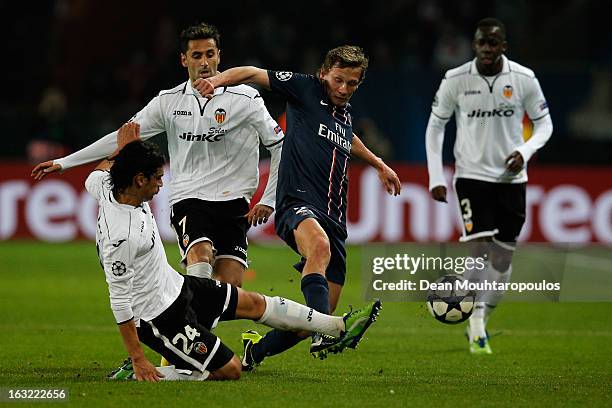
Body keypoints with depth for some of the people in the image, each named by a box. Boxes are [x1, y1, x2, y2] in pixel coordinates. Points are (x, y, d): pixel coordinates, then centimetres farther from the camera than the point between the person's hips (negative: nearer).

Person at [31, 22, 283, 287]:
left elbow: (281, 146, 5)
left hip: (233, 203, 0)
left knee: (232, 285, -12)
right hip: (188, 199, 0)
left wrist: (268, 201, 1)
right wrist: (63, 163, 13)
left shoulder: (245, 99, -1)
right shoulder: (168, 101, 6)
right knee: (201, 256, -31)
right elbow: (123, 137, 13)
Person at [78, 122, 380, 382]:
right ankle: (135, 374, -1)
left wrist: (122, 150, 20)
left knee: (253, 303, 17)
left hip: (173, 285, 10)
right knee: (230, 371, -4)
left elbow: (94, 177, 19)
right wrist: (138, 359, -28)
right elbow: (120, 301, -30)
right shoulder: (121, 237, -34)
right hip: (160, 315, -10)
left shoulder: (110, 188, -8)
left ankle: (341, 327, 29)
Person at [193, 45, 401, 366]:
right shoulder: (306, 88, 4)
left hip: (333, 218, 7)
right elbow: (253, 74, -1)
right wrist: (215, 81, -18)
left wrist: (379, 164, 58)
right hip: (298, 203, -7)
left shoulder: (346, 111, 22)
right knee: (319, 244, -43)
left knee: (322, 312, -1)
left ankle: (257, 349, 22)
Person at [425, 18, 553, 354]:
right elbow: (435, 126, 4)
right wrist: (436, 177, -2)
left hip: (512, 178, 2)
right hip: (471, 175, -2)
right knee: (480, 248, -17)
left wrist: (525, 151, -15)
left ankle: (480, 322, 22)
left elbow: (544, 124, 5)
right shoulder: (455, 80, -7)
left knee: (503, 257, 5)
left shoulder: (524, 79, -5)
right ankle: (476, 327, -13)